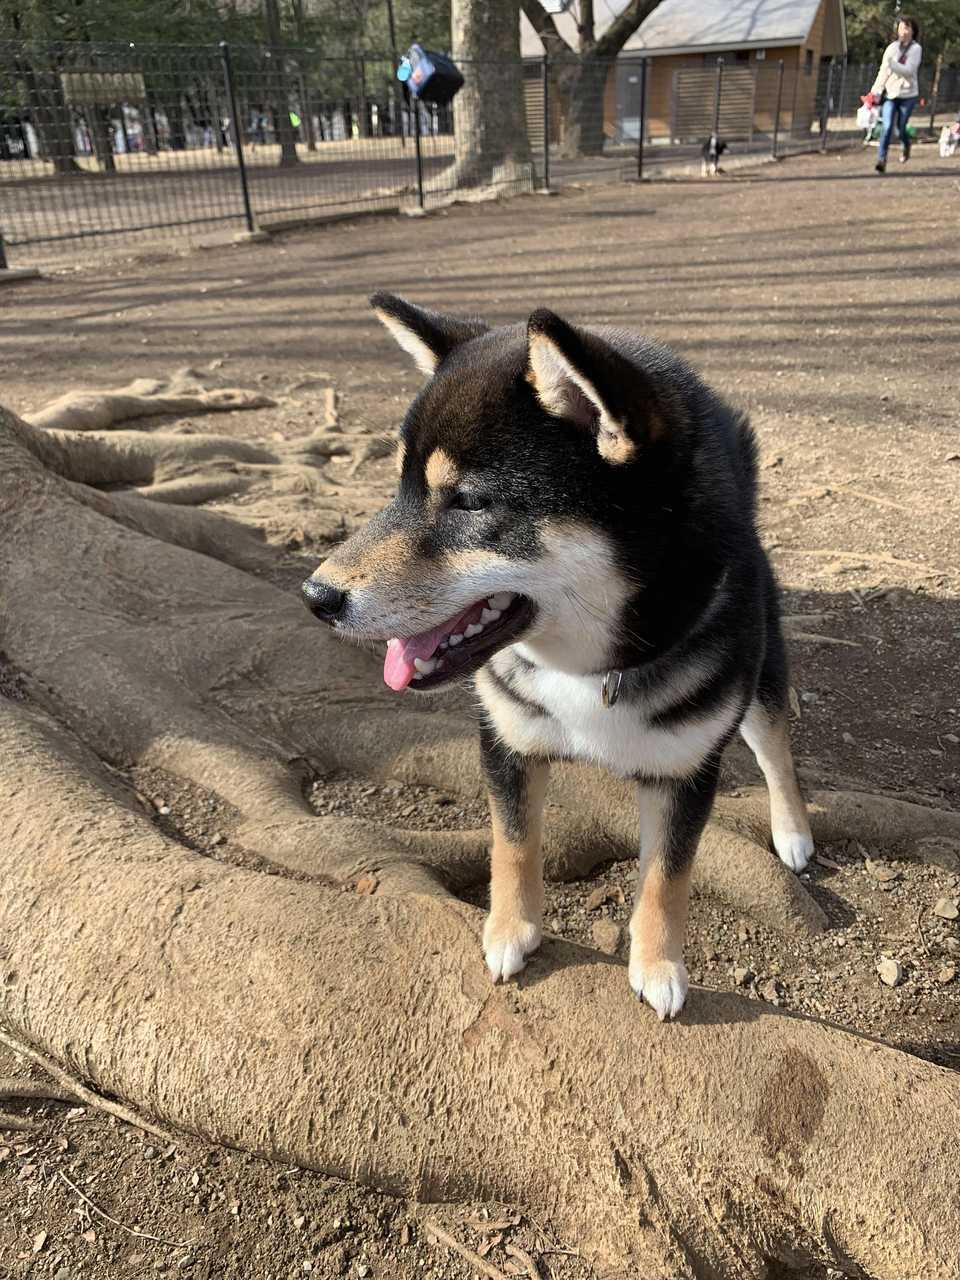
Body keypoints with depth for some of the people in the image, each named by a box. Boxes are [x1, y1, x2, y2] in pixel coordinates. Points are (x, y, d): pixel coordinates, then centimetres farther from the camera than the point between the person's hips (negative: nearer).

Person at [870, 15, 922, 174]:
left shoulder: (916, 49, -4)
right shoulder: (891, 48, 6)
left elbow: (909, 70, -16)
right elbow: (883, 70, 6)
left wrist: (892, 64, -29)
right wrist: (876, 90, -4)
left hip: (907, 95, -2)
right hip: (890, 94, 2)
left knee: (901, 127, 5)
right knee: (887, 126, -15)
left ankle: (905, 146, 37)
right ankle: (881, 159, -18)